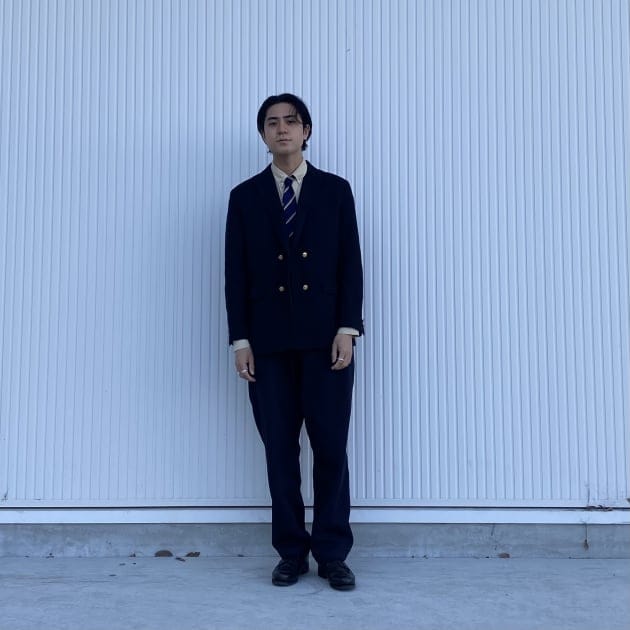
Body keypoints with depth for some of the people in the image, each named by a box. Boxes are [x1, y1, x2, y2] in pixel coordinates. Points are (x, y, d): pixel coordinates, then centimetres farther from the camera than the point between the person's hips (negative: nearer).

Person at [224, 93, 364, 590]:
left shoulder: (335, 190, 8)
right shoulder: (245, 196, 10)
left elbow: (351, 264, 3)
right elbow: (236, 273, 6)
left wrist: (346, 329, -7)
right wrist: (240, 340, -1)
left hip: (326, 338, -1)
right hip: (268, 342, 1)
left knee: (331, 447, -1)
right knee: (280, 450, 4)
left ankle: (332, 553, 11)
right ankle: (291, 552, 15)